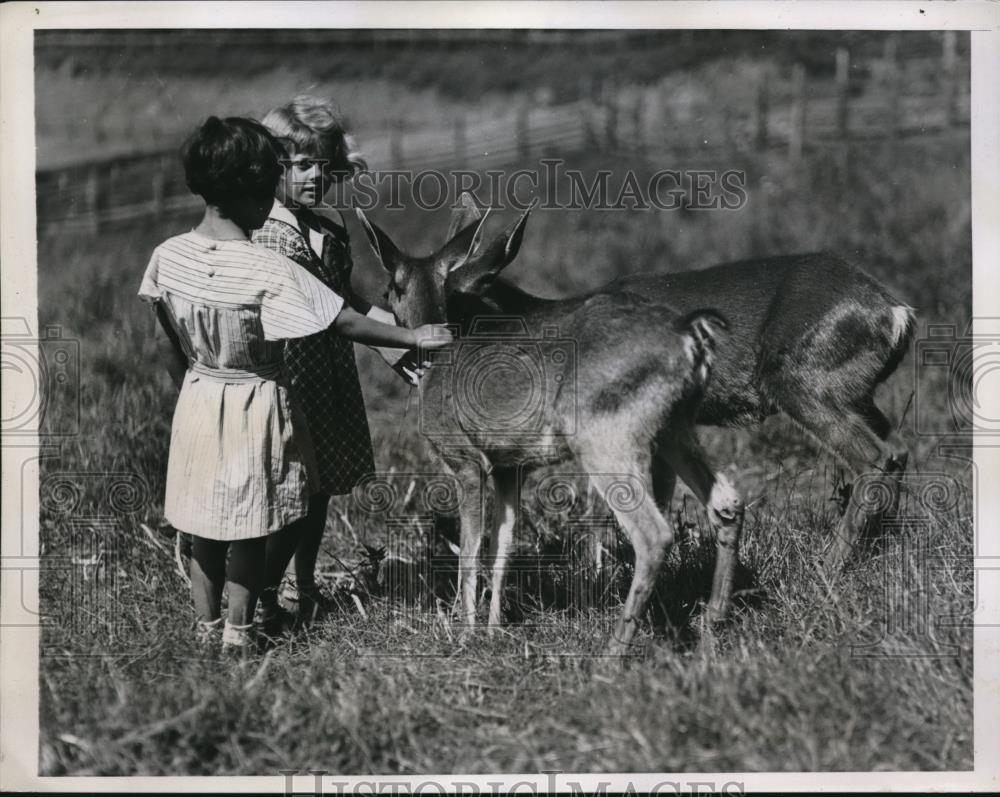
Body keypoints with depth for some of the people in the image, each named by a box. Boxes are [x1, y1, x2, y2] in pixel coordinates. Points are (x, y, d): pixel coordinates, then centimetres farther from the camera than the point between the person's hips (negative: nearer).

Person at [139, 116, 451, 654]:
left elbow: (172, 348, 2)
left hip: (197, 402, 5)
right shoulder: (267, 272, -24)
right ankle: (238, 630, 20)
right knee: (252, 528, 11)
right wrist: (413, 338, -10)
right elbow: (345, 324, -20)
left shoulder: (168, 257, -10)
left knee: (204, 526, 17)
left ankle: (207, 625, 28)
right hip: (255, 408, -5)